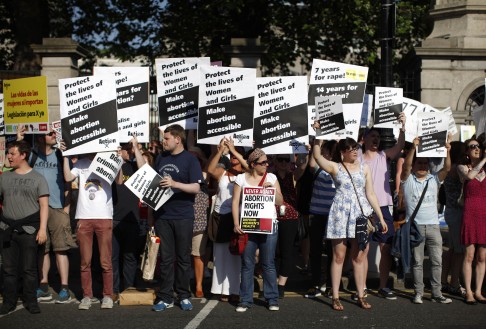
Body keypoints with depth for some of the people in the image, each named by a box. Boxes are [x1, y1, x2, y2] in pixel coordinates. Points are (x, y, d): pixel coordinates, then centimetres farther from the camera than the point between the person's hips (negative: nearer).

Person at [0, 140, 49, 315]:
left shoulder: (37, 178, 2)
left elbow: (44, 205, -1)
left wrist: (42, 229, -9)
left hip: (29, 230, -3)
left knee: (29, 268, 1)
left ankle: (31, 301, 11)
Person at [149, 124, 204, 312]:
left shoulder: (190, 160, -2)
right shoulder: (160, 159, 12)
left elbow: (196, 188, -11)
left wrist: (174, 184, -25)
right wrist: (150, 213, 13)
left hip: (183, 217, -3)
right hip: (162, 216, 4)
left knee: (183, 258, 5)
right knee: (166, 258, 6)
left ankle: (184, 296, 16)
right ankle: (165, 297, 11)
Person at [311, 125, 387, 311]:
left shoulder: (364, 168, 9)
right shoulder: (335, 167, 1)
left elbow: (370, 194, 10)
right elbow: (317, 156, -14)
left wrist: (381, 217, 8)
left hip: (361, 214, 3)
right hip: (340, 214, -3)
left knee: (360, 257, 6)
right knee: (338, 257, 2)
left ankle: (361, 296, 15)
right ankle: (335, 297, 8)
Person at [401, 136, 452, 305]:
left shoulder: (434, 179, 11)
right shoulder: (408, 179, 3)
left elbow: (447, 168, -3)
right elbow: (406, 165, -14)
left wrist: (447, 151, -19)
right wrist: (413, 148, -27)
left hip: (433, 225, 3)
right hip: (415, 226, -3)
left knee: (437, 261, 3)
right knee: (417, 262, 3)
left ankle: (437, 293, 10)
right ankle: (418, 293, 10)